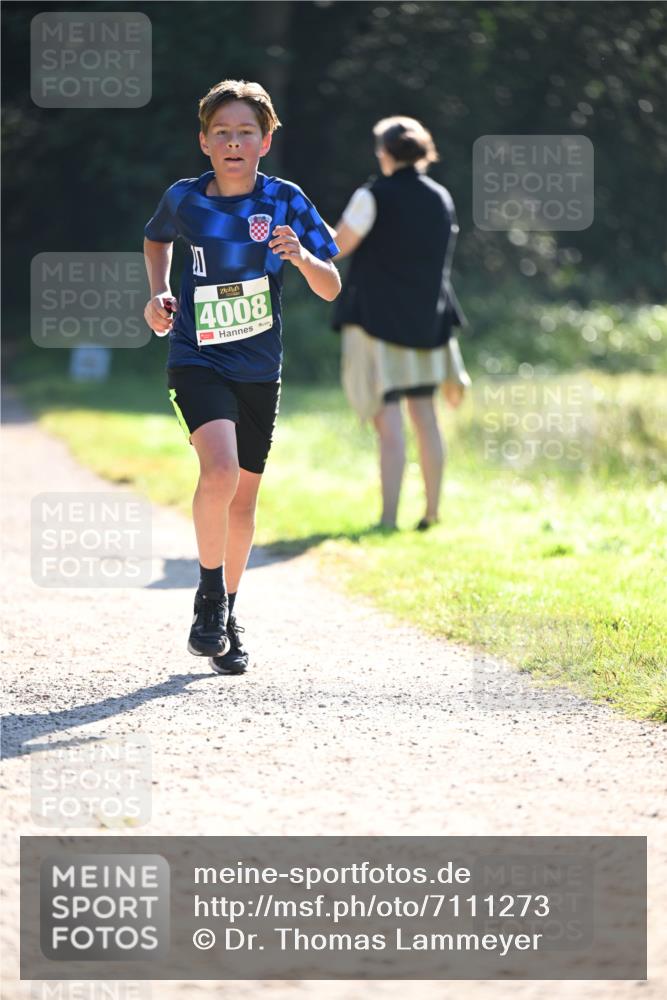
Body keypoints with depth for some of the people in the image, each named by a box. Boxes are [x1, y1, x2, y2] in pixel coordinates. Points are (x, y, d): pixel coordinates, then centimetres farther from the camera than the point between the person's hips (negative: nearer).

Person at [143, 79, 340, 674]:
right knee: (220, 470, -26)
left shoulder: (285, 200, -6)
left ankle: (227, 617, 30)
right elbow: (157, 240, 21)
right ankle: (210, 592, -6)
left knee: (244, 496, 11)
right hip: (197, 362, -2)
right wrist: (160, 293, 4)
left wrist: (302, 257, -24)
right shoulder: (184, 199, -4)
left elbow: (331, 290, -4)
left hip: (260, 370, 2)